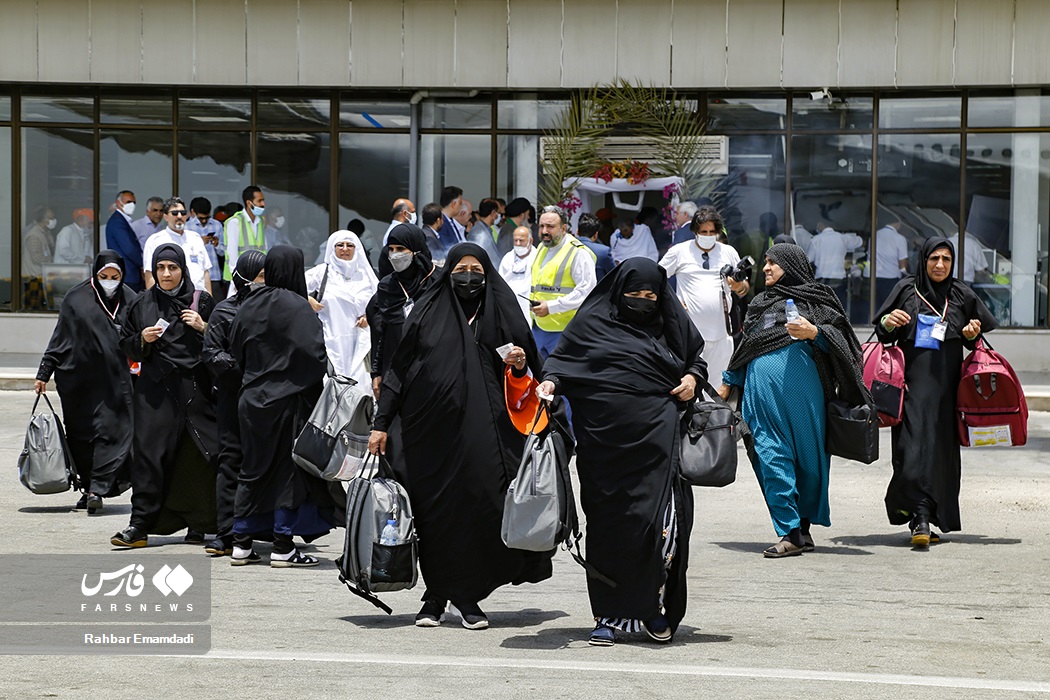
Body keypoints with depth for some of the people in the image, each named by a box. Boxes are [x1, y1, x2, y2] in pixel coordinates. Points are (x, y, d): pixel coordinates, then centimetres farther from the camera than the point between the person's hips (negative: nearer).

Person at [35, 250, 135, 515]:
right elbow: (59, 339, 6)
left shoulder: (130, 300, 5)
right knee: (81, 436, 5)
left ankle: (97, 489, -14)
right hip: (79, 379, 1)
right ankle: (90, 487, 15)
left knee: (110, 431, -11)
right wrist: (44, 373, 3)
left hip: (116, 379, -1)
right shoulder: (76, 299, 3)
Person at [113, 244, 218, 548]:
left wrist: (203, 328, -8)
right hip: (155, 389, 1)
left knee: (195, 455, -3)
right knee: (149, 453, -6)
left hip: (195, 388, -1)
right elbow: (127, 345, 15)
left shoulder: (202, 302, 6)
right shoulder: (141, 304, 11)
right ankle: (140, 524, -6)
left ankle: (197, 523, 9)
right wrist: (143, 339, -4)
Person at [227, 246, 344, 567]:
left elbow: (236, 351, 13)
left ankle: (242, 544, 13)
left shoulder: (248, 306, 7)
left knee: (254, 468, 13)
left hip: (252, 398, 6)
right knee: (289, 469, 1)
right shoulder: (297, 307, -13)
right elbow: (313, 352, -19)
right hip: (288, 400, -6)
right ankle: (282, 547, 2)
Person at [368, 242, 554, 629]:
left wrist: (520, 363, -9)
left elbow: (525, 370, 15)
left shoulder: (500, 313, 10)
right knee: (435, 513, 0)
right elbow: (398, 368, 7)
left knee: (477, 510, -5)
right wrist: (381, 422, 1)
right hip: (432, 430, 0)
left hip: (482, 433, 0)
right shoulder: (427, 313, 8)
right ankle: (436, 597, 10)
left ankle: (466, 596, 6)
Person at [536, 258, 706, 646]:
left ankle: (655, 605, 3)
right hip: (604, 440, 0)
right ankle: (608, 615, 9)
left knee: (659, 517, -12)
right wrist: (551, 382, -14)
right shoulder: (592, 322, 7)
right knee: (607, 525, 2)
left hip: (656, 436, 0)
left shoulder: (670, 322, 12)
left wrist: (693, 378, 3)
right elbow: (563, 360, 6)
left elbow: (696, 357, 24)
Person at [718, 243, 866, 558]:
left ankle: (803, 528, 10)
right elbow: (744, 346, 29)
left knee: (807, 455, 0)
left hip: (800, 389, -4)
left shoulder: (814, 300, 8)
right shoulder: (761, 303, 24)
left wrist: (813, 332, -17)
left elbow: (835, 341, 1)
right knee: (772, 457, -7)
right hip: (762, 389, 4)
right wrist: (728, 382, 26)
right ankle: (790, 532, -8)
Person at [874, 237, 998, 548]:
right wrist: (888, 322, -15)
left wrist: (972, 334, -5)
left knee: (942, 449, 3)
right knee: (916, 445, -14)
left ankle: (931, 517, 12)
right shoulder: (906, 289, 4)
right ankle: (921, 518, -21)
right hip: (914, 381, -3)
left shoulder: (961, 295, 9)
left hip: (947, 383, 3)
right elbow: (883, 335, 6)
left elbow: (976, 339, 17)